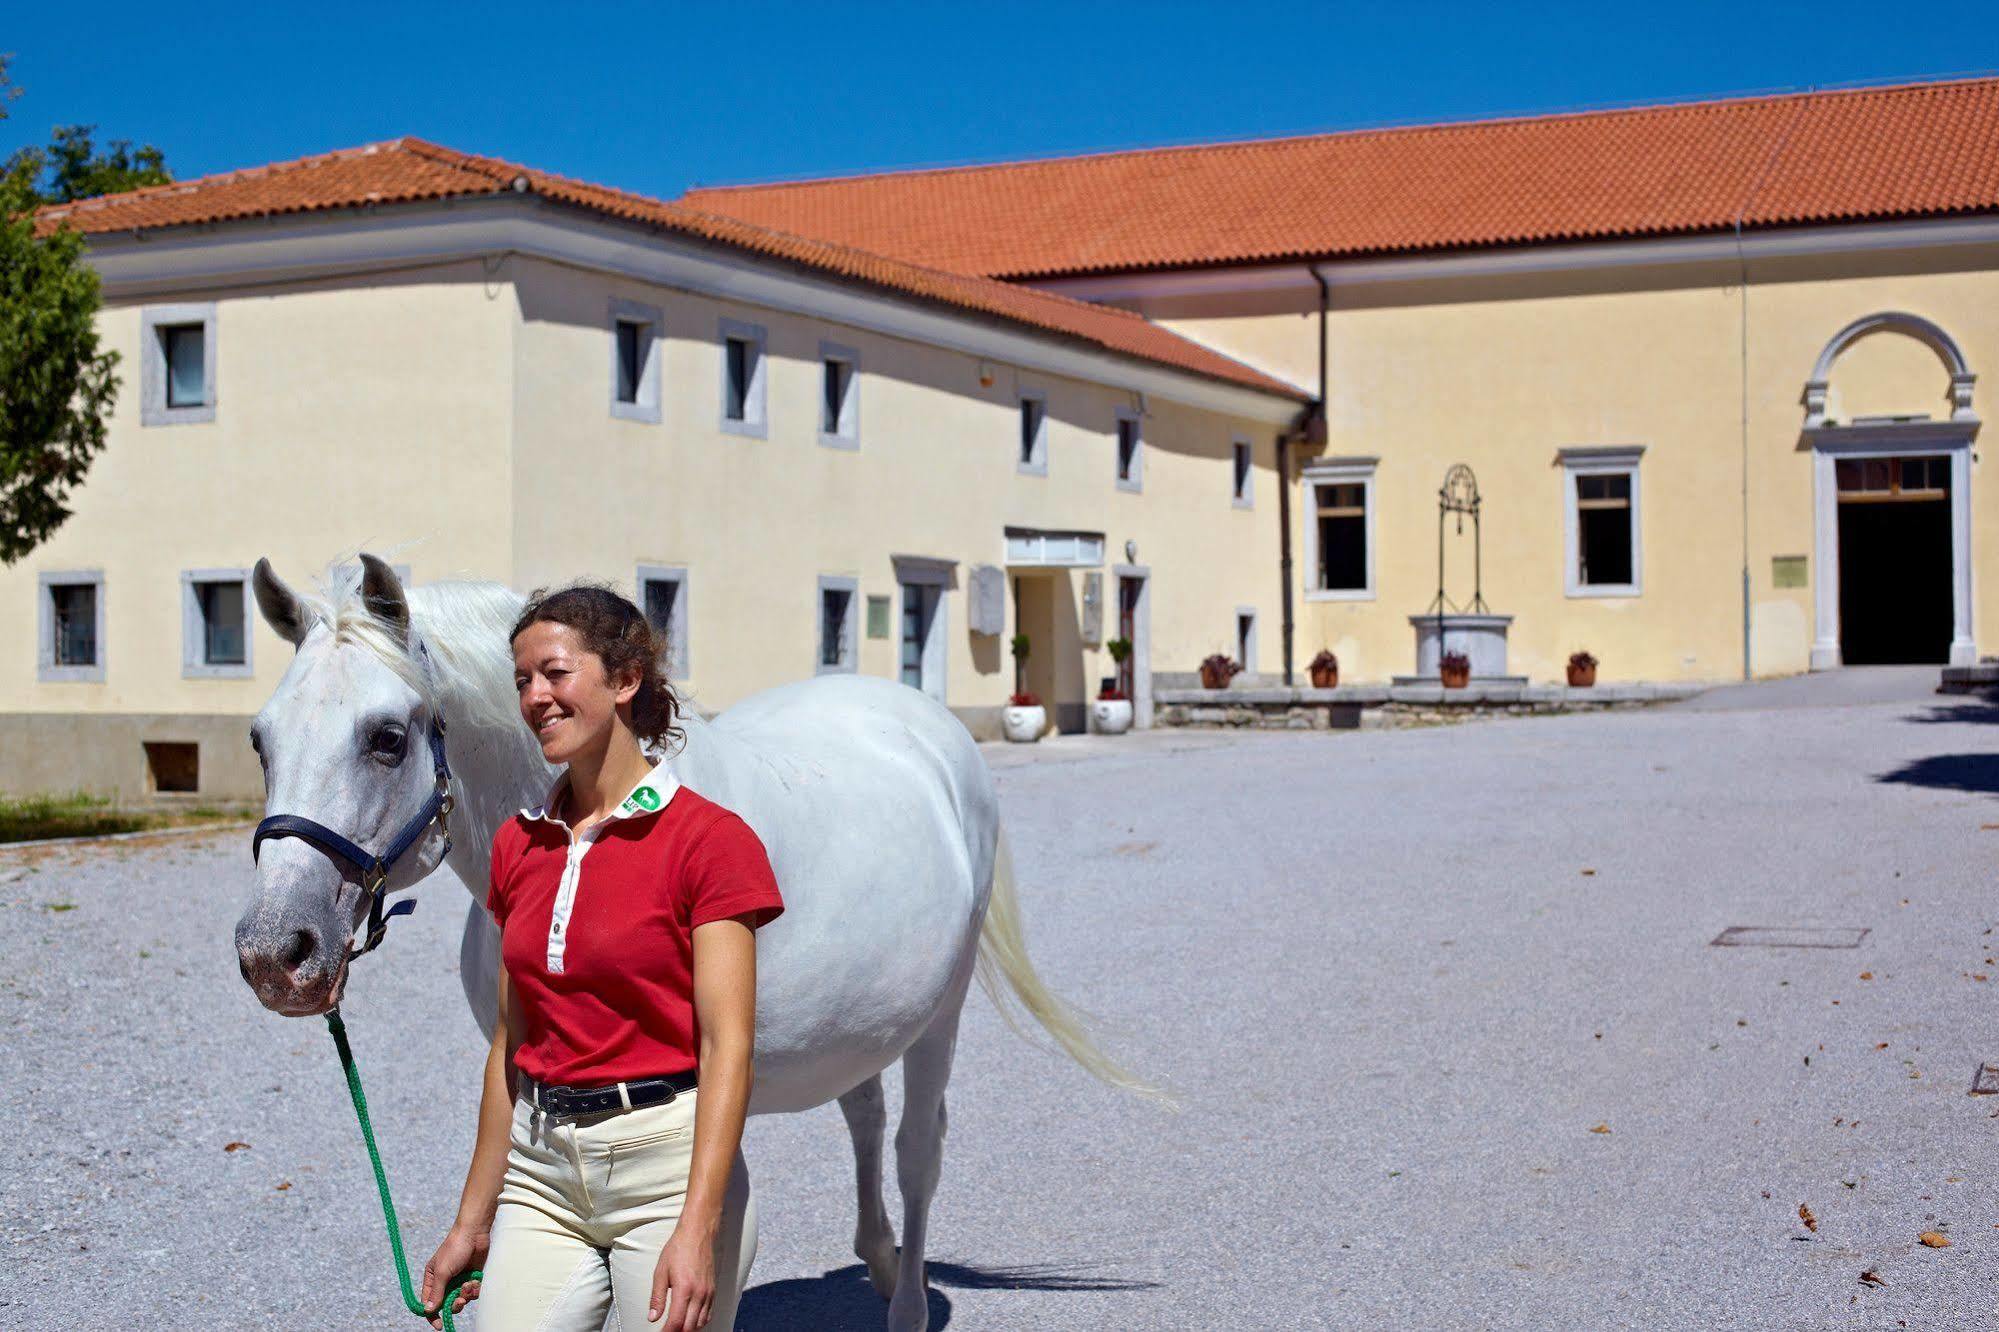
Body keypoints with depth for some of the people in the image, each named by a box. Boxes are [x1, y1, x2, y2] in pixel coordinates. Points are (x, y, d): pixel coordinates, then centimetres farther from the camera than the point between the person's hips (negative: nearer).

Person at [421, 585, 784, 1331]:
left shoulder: (709, 839, -9)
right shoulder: (517, 845, 8)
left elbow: (727, 1046, -14)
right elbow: (510, 1047, 13)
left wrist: (697, 1231, -22)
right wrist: (473, 1223, 14)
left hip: (666, 1159, -5)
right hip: (543, 1169, 5)